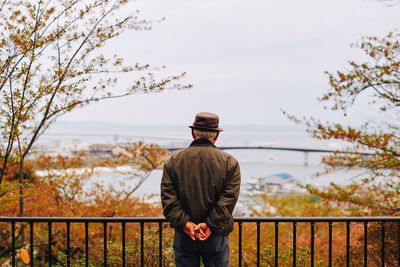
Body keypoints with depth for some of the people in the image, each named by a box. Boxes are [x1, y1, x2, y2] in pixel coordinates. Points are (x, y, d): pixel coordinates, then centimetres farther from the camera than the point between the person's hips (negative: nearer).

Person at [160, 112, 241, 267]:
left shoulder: (173, 162, 1)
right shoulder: (229, 162, -3)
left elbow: (168, 199, -8)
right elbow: (229, 199, -12)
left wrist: (184, 223, -12)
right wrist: (210, 225, -14)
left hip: (184, 235, 1)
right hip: (216, 235, -1)